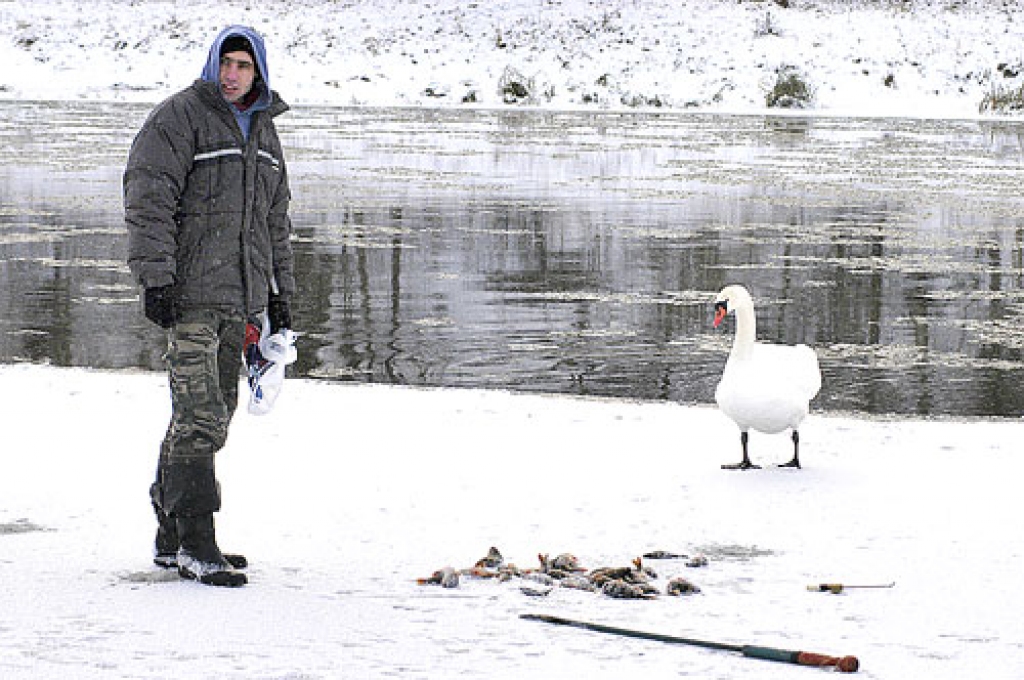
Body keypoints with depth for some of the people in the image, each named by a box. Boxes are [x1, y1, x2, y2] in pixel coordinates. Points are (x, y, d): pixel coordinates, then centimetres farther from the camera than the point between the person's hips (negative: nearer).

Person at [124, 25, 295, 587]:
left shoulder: (263, 130, 19)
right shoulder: (178, 118, -5)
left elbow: (275, 219, 27)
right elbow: (148, 201, -12)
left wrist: (280, 291, 22)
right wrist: (154, 278, -19)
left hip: (238, 298, 8)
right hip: (189, 295, -8)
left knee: (214, 416, 10)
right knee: (199, 417, -13)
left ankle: (172, 538, 18)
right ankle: (195, 545, -12)